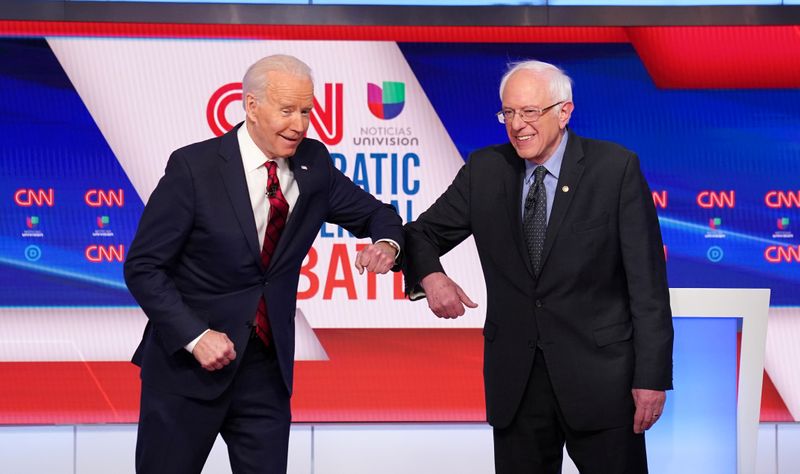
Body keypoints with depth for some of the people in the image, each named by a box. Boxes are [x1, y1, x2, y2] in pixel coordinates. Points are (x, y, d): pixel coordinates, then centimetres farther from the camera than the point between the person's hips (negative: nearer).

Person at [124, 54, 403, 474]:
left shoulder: (313, 164, 1)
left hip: (266, 367, 4)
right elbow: (142, 267, -10)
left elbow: (375, 214, 13)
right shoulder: (194, 167, -12)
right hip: (187, 363, -3)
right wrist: (196, 336, -20)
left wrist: (386, 243, -11)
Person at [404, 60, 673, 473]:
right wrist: (430, 276, -13)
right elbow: (423, 234, 11)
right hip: (514, 376, 3)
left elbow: (646, 280, -7)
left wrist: (652, 376, -11)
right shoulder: (484, 170, 4)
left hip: (600, 376, -3)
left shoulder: (616, 168, -6)